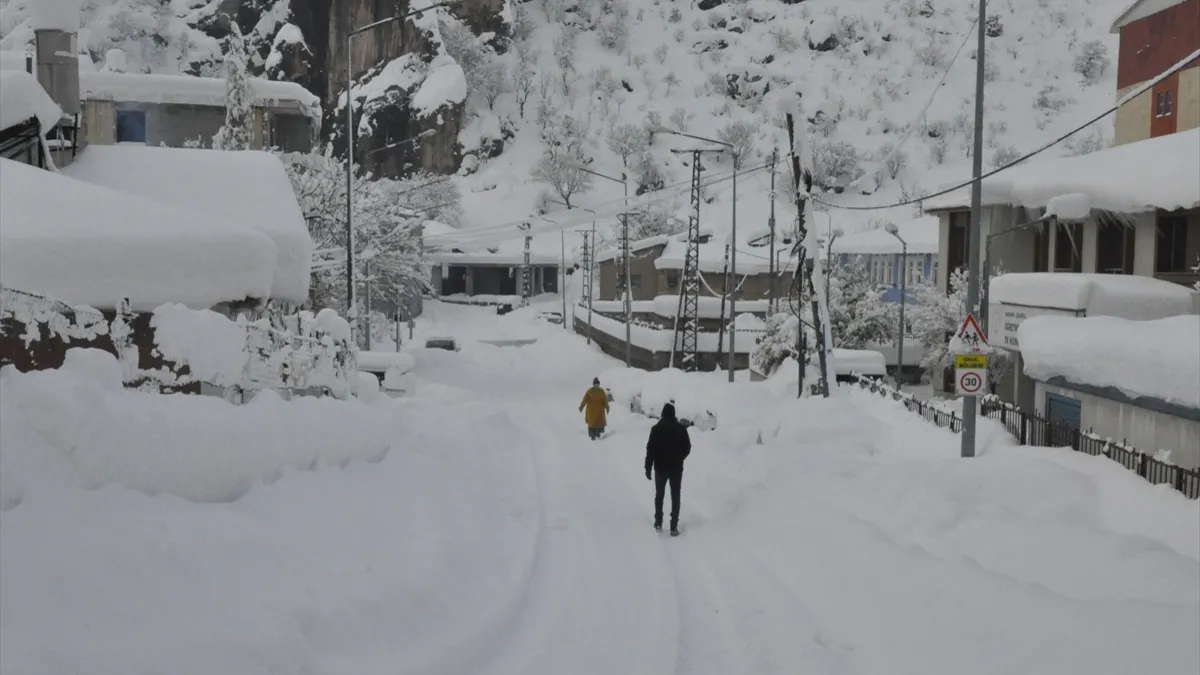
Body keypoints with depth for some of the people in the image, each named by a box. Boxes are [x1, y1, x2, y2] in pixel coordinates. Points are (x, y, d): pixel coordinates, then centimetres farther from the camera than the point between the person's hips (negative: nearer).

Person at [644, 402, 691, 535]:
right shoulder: (681, 428, -4)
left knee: (659, 495, 16)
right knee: (675, 496, 5)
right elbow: (687, 448, 1)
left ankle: (658, 523, 20)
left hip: (660, 467, 0)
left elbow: (650, 449, -10)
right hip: (676, 468, 0)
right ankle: (674, 526, 1)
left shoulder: (656, 428, -8)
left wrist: (648, 467, -3)